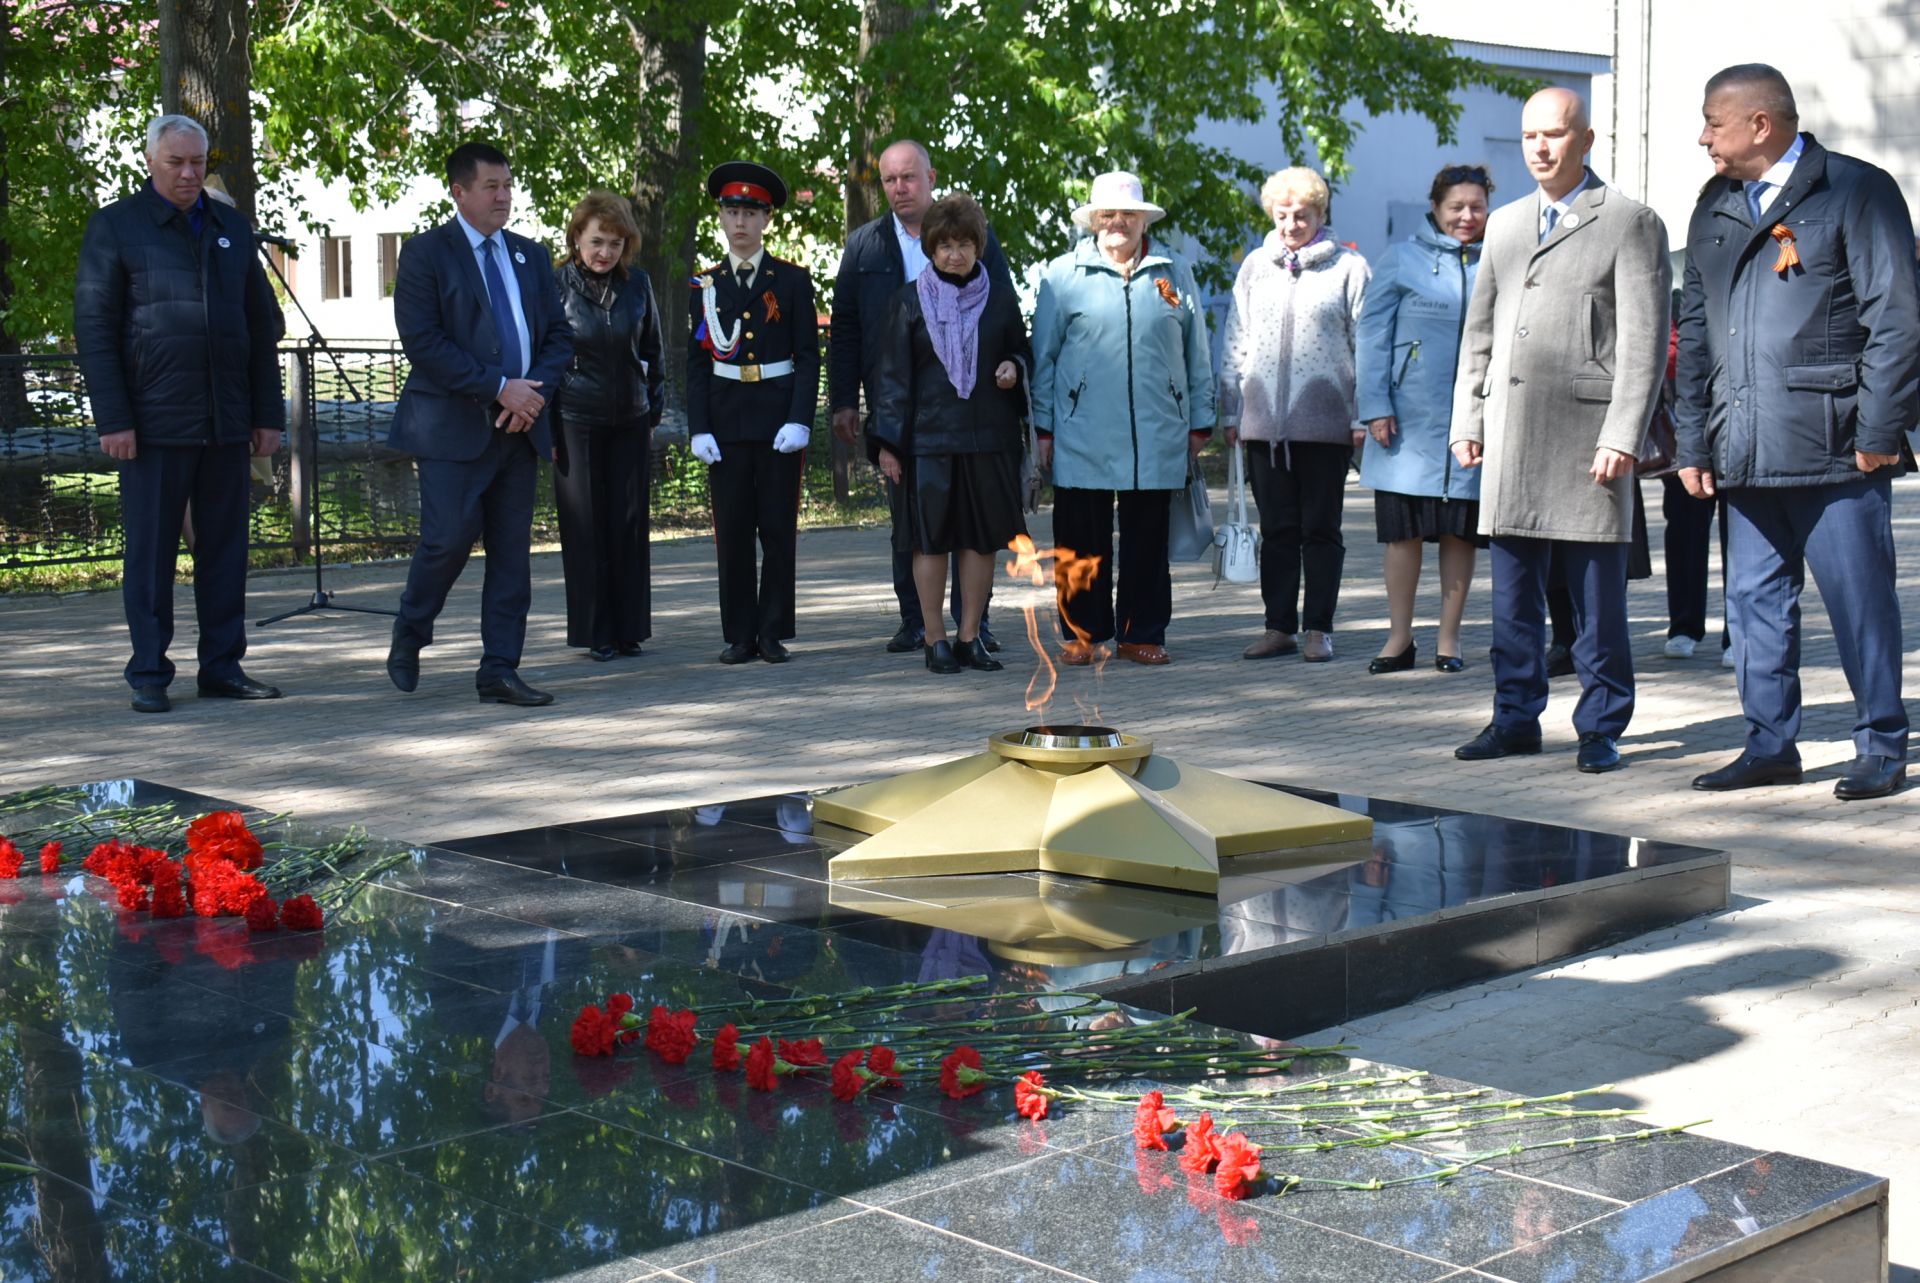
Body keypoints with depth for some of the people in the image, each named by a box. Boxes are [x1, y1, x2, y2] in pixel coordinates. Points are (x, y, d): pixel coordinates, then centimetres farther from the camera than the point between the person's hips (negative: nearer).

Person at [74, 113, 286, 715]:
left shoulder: (231, 229, 15)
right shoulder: (115, 226, 2)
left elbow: (262, 325, 17)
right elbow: (93, 327, -3)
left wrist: (268, 413, 9)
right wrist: (113, 419, -11)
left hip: (227, 423, 4)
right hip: (155, 422, -4)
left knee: (225, 548, 6)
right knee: (150, 552, 0)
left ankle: (223, 667, 14)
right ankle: (149, 677, 6)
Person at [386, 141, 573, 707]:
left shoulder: (530, 256, 17)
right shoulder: (425, 253, -1)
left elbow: (559, 335, 15)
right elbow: (423, 341, -11)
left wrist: (535, 390, -5)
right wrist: (499, 387, -15)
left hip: (520, 425, 5)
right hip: (454, 425, -5)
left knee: (513, 550, 3)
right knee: (450, 538, -9)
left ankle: (499, 670, 8)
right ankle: (409, 635, 17)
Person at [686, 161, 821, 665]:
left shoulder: (792, 280, 3)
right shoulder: (705, 285, 8)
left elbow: (808, 356, 0)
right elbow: (696, 363, 7)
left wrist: (799, 420, -11)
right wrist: (699, 429, -3)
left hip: (779, 419, -1)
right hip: (726, 421, 1)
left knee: (779, 529, 2)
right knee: (732, 531, 3)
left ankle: (773, 633, 9)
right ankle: (740, 636, 10)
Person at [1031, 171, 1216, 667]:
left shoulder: (1175, 274, 11)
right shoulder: (1063, 274, 5)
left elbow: (1197, 354, 14)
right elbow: (1043, 355, 7)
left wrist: (1200, 420, 11)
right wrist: (1043, 426, 3)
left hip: (1158, 436, 2)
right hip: (1083, 436, -1)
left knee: (1148, 541, 6)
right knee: (1083, 540, 2)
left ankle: (1143, 634, 15)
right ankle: (1083, 634, 13)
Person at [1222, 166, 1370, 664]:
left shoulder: (1348, 267, 2)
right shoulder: (1255, 267, 11)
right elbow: (1235, 343, 14)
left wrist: (1363, 417, -3)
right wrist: (1231, 412, 9)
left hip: (1325, 421, -3)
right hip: (1264, 419, 3)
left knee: (1321, 529, 4)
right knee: (1276, 529, 8)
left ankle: (1318, 629, 10)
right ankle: (1279, 626, 14)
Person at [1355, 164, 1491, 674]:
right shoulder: (1401, 260, 3)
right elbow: (1372, 336, 1)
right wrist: (1375, 407, -7)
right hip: (1410, 420, -2)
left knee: (1461, 533, 5)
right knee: (1404, 530, 2)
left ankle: (1449, 640, 14)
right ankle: (1399, 638, 12)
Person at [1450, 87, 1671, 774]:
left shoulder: (1631, 223, 1)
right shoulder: (1503, 225, 19)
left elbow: (1644, 341, -6)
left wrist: (1622, 436, -14)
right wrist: (1466, 422, 12)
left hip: (1588, 433, -5)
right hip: (1511, 436, 5)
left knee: (1598, 595, 0)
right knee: (1513, 590, 9)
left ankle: (1600, 728, 9)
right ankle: (1516, 718, 18)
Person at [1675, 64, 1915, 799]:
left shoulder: (1857, 192, -2)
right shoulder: (1715, 210, 17)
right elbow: (1695, 333, 17)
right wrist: (1693, 443, 12)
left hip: (1834, 448, -6)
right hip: (1746, 454, 6)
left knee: (1860, 602, 0)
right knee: (1755, 601, 8)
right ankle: (1770, 746, 18)